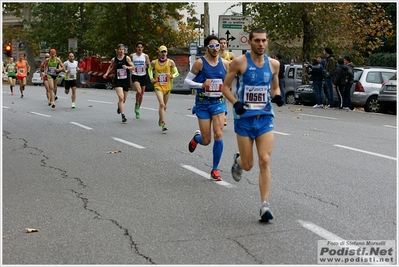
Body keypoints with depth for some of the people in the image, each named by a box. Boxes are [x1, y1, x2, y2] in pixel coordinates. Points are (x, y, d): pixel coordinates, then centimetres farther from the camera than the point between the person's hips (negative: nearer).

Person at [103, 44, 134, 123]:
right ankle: (123, 116, -19)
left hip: (126, 81, 1)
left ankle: (119, 107, 49)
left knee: (124, 99, 13)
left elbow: (133, 66, -2)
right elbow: (111, 66, 20)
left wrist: (127, 67, -20)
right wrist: (107, 73, 7)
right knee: (121, 97, -18)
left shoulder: (127, 58, -3)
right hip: (118, 81, -1)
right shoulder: (114, 59, 2)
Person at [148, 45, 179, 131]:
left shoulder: (170, 62, -3)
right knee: (162, 104, -19)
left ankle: (160, 119, 42)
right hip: (158, 86, -2)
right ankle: (163, 124, -20)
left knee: (164, 106, 14)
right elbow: (150, 69, 20)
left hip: (167, 87, 2)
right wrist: (151, 78, 5)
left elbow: (176, 72, 2)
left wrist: (172, 76, -19)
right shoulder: (154, 62, -1)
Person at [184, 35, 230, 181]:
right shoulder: (200, 63, -8)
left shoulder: (225, 63, 1)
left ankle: (215, 169, 3)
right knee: (206, 141, 1)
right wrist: (202, 85, -19)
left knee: (218, 135, -12)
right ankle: (196, 137, 41)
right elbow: (187, 80, -5)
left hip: (219, 103, 2)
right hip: (203, 104, -2)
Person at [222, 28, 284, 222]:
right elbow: (225, 86, -2)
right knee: (248, 164, 5)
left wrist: (277, 96, -4)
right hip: (244, 118, -2)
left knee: (265, 161, -9)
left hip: (265, 118, 2)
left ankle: (265, 205, -4)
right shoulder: (239, 62, -7)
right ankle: (238, 160, 43)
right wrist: (235, 103, -18)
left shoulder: (273, 64, 4)